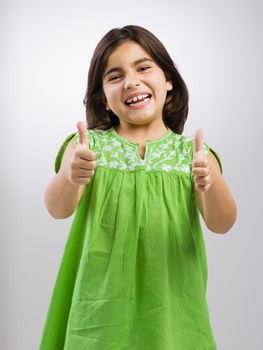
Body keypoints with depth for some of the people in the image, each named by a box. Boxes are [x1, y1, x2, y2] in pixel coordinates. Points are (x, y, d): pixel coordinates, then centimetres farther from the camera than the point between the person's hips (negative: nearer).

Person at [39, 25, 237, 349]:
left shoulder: (192, 152, -1)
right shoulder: (89, 145, -2)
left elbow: (222, 223, -12)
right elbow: (58, 209, -15)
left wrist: (211, 182, -33)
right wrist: (70, 177, -37)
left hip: (171, 309, 1)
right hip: (102, 309, 0)